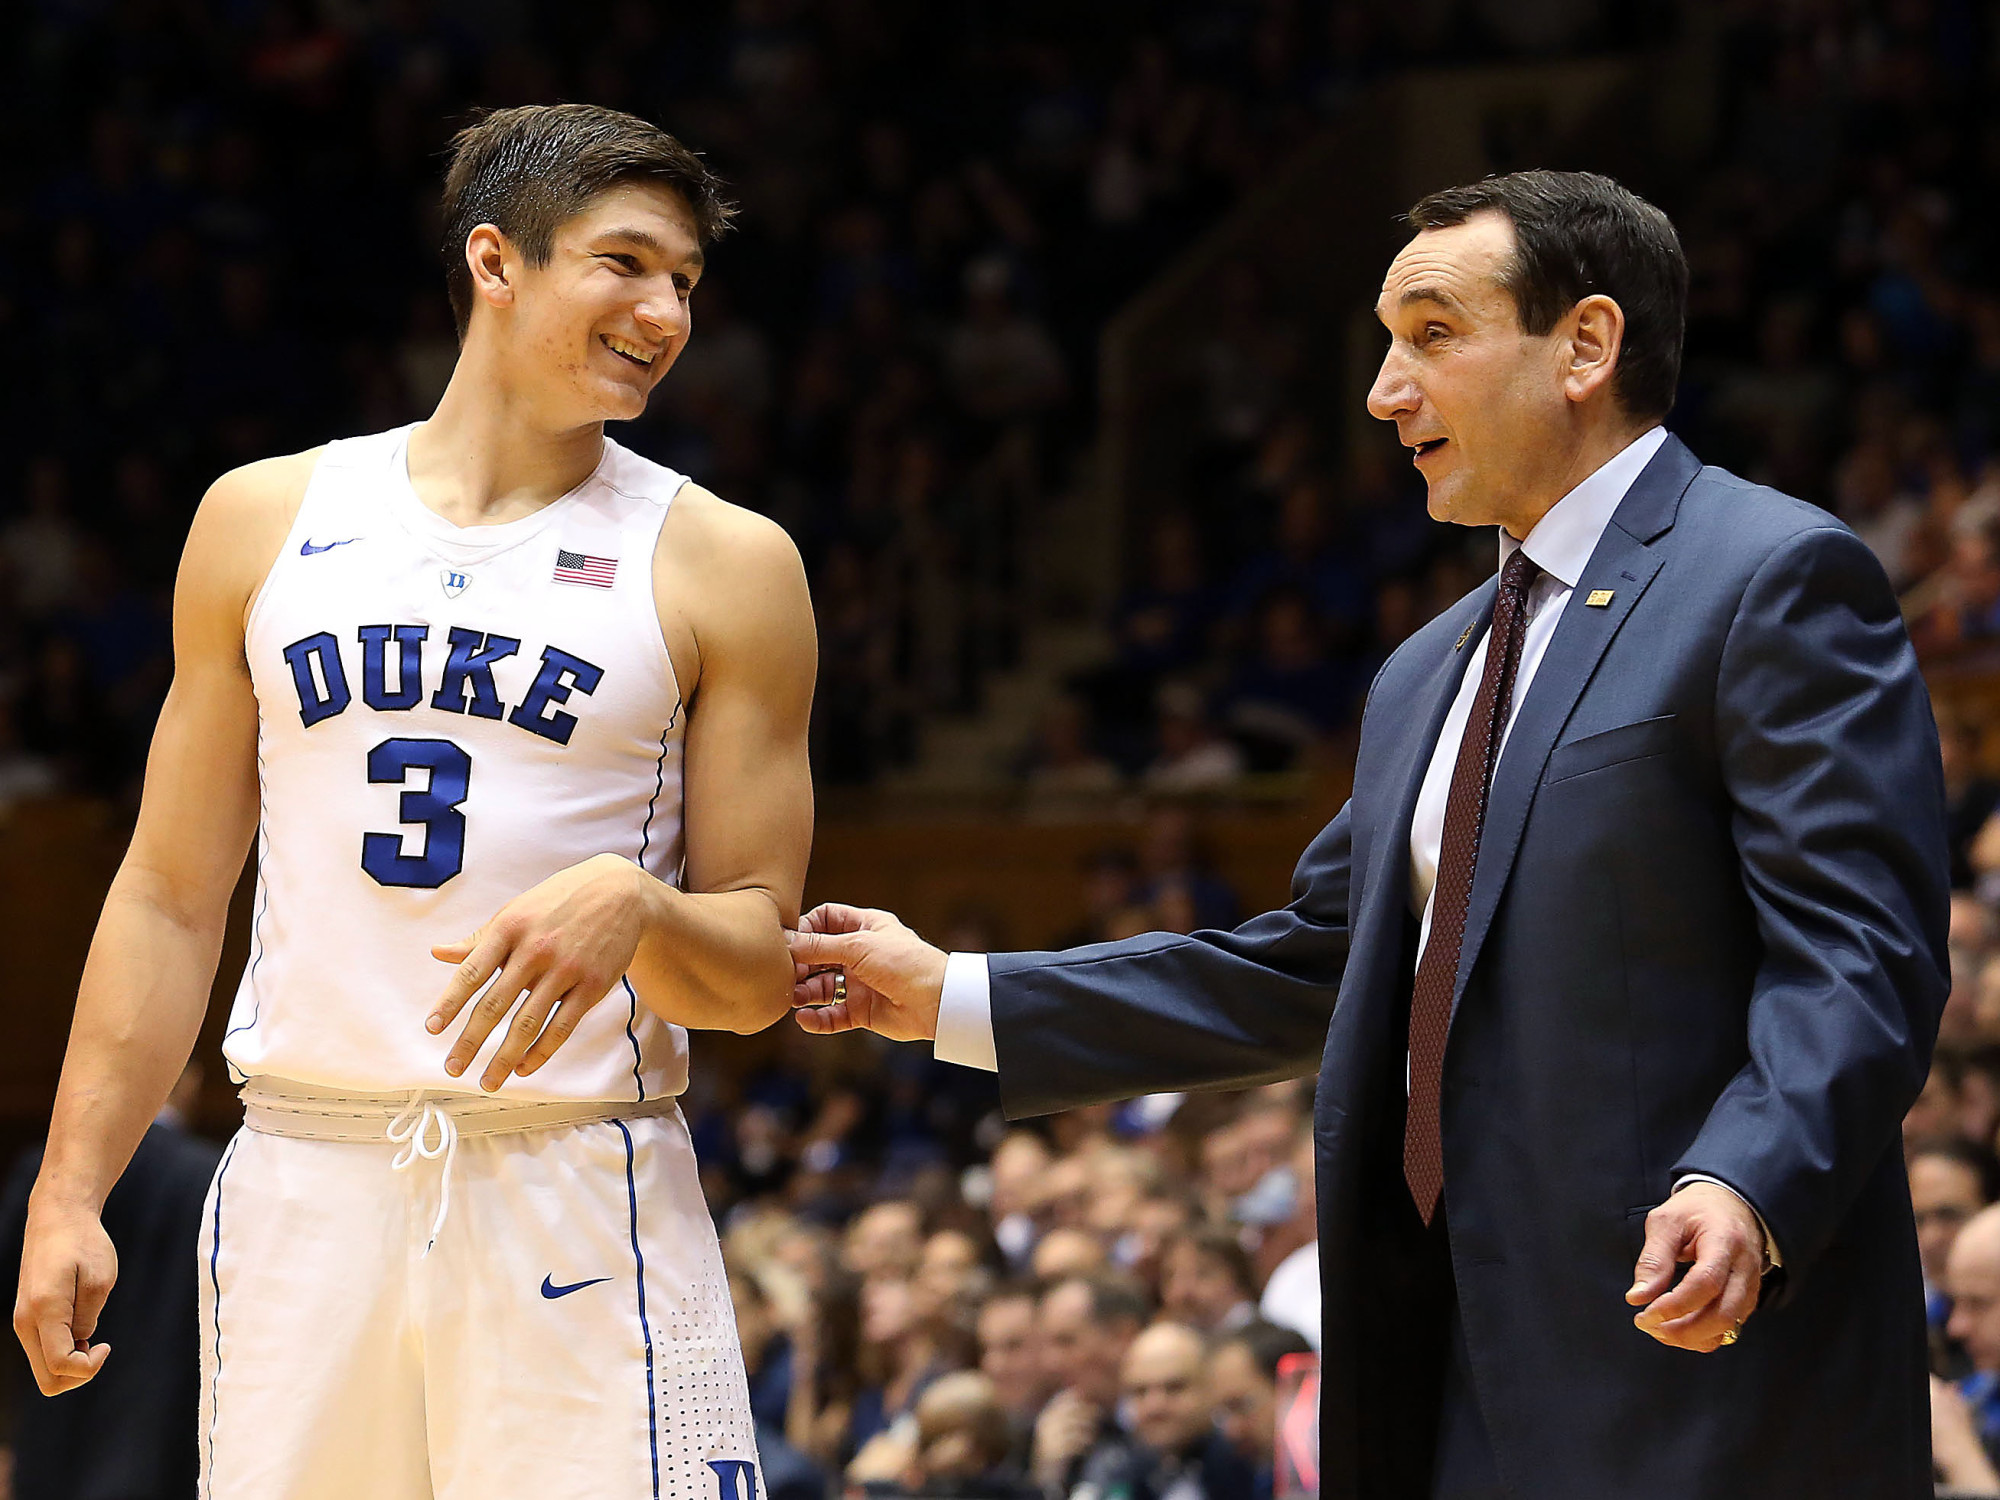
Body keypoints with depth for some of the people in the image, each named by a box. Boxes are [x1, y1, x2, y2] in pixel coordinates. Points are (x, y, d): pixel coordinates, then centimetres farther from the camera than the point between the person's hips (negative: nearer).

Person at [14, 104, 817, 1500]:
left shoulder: (722, 566, 5)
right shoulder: (266, 520, 11)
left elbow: (757, 975, 3)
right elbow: (172, 898, 13)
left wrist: (631, 910, -19)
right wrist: (69, 1192, 5)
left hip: (580, 1190, -2)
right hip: (305, 1188, 2)